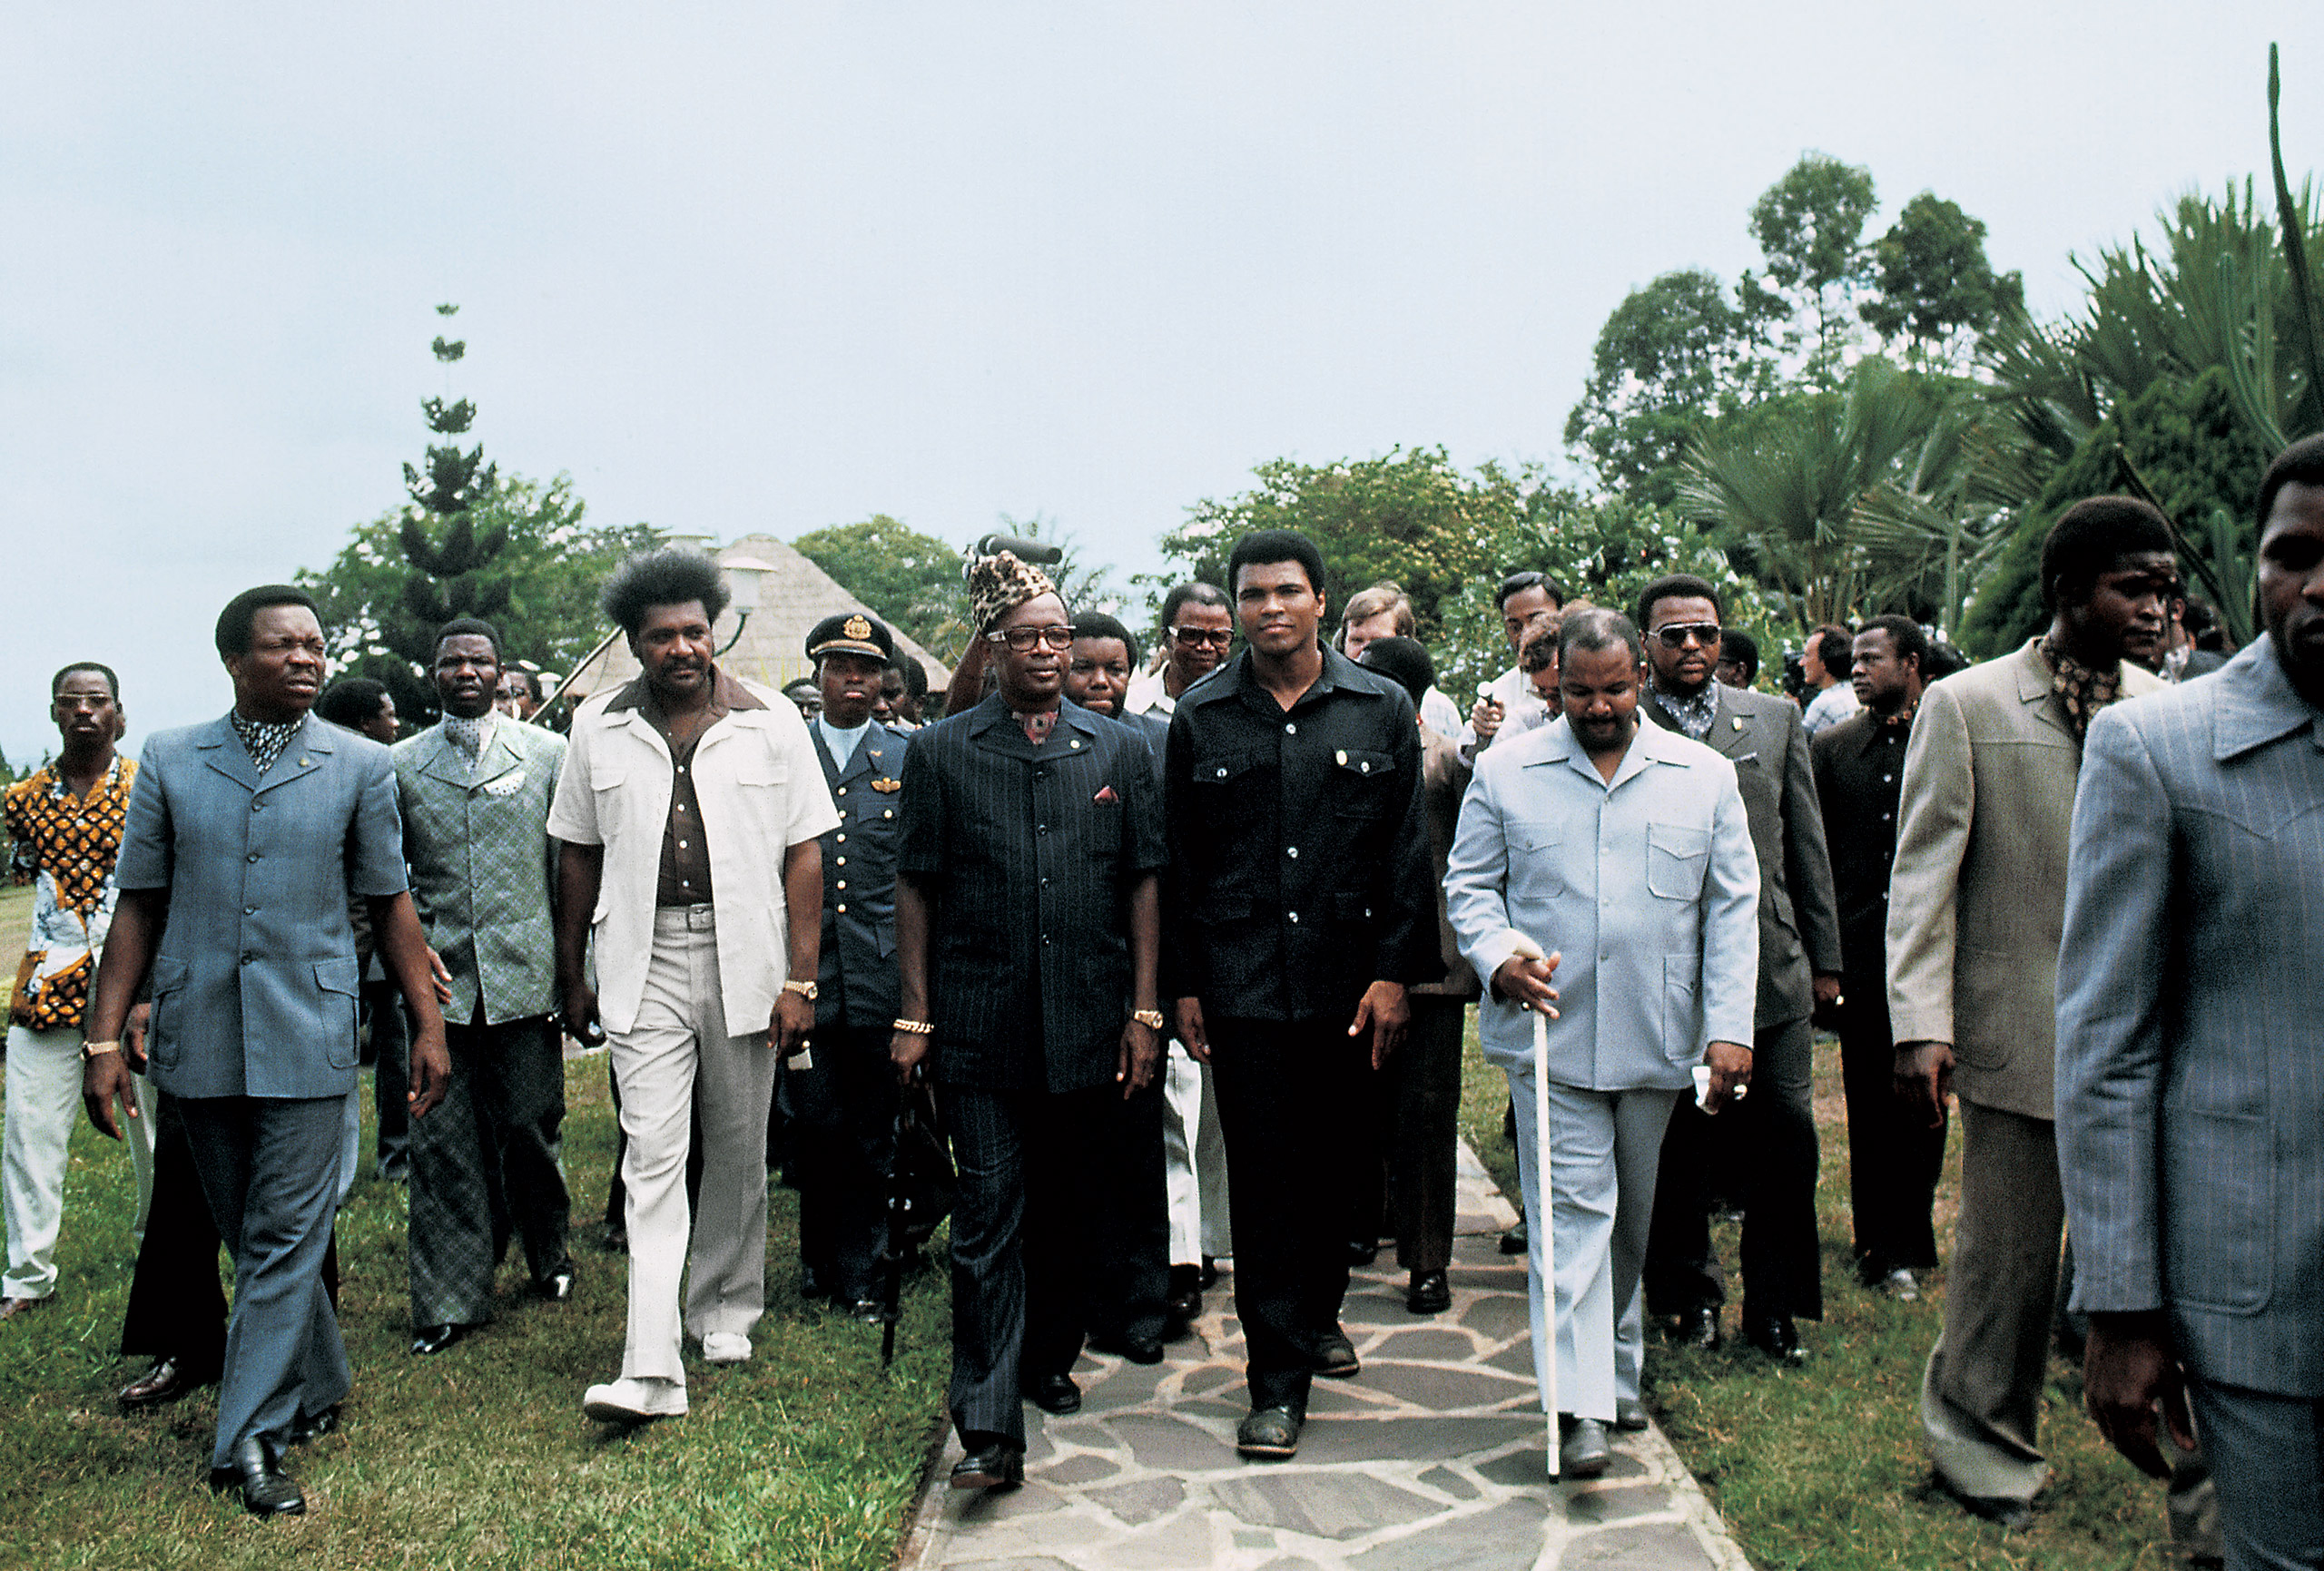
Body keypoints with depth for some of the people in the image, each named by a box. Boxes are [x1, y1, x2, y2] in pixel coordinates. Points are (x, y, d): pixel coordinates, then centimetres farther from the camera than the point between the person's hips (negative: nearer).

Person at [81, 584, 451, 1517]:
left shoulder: (361, 765, 2)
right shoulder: (169, 761, 5)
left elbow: (390, 902, 5)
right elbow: (139, 906, 6)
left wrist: (429, 1023, 2)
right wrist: (104, 1037, 1)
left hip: (307, 1036, -2)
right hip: (198, 1039, 2)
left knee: (285, 1239, -3)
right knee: (246, 1236, 13)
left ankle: (251, 1437, 5)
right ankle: (317, 1387, 30)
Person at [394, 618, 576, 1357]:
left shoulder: (547, 753, 4)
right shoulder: (400, 764, 7)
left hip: (524, 973, -1)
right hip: (439, 978, 1)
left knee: (530, 1128, 7)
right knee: (442, 1143, 3)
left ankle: (549, 1255, 32)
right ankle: (450, 1299, 15)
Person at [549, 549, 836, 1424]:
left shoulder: (770, 723, 1)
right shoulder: (598, 728, 6)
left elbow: (804, 856, 0)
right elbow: (579, 856, 13)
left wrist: (800, 982, -5)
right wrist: (571, 976, 12)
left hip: (744, 961, 0)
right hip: (643, 966, 0)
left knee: (738, 1152, 12)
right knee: (652, 1159, -6)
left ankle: (726, 1309, 32)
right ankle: (651, 1372, -6)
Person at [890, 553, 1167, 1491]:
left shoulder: (1118, 752, 8)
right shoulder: (941, 752, 3)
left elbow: (1143, 886, 8)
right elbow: (916, 888, 4)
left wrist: (1144, 1013, 2)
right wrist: (914, 1016, -1)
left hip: (1089, 1028, 2)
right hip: (980, 1029, -2)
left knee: (1073, 1210, 14)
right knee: (988, 1219, -4)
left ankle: (1051, 1360, 35)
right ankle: (989, 1427, -1)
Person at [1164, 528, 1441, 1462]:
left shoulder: (1383, 710, 3)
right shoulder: (1200, 718, 3)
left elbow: (1406, 851, 3)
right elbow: (1180, 860, 5)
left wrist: (1395, 972, -4)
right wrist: (1182, 984, 2)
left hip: (1348, 980, 1)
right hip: (1242, 985, -1)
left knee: (1331, 1160, 14)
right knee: (1263, 1175, 0)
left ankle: (1319, 1310, 38)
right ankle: (1277, 1379, 8)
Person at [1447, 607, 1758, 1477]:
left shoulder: (1705, 776, 5)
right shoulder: (1505, 770, 2)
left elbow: (1733, 907, 5)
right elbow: (1469, 883, 7)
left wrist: (1730, 1026, -3)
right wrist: (1498, 954, -13)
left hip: (1657, 1041, 2)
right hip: (1548, 1031, -2)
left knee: (1633, 1214, 15)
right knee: (1572, 1209, -7)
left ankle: (1617, 1369, 34)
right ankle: (1579, 1406, -4)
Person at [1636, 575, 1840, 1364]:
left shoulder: (1776, 719, 10)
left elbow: (1806, 845, 12)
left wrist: (1824, 957, 11)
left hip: (1770, 965, 2)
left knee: (1787, 1135, 3)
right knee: (1679, 1143, 7)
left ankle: (1774, 1302, 20)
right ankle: (1693, 1292, 26)